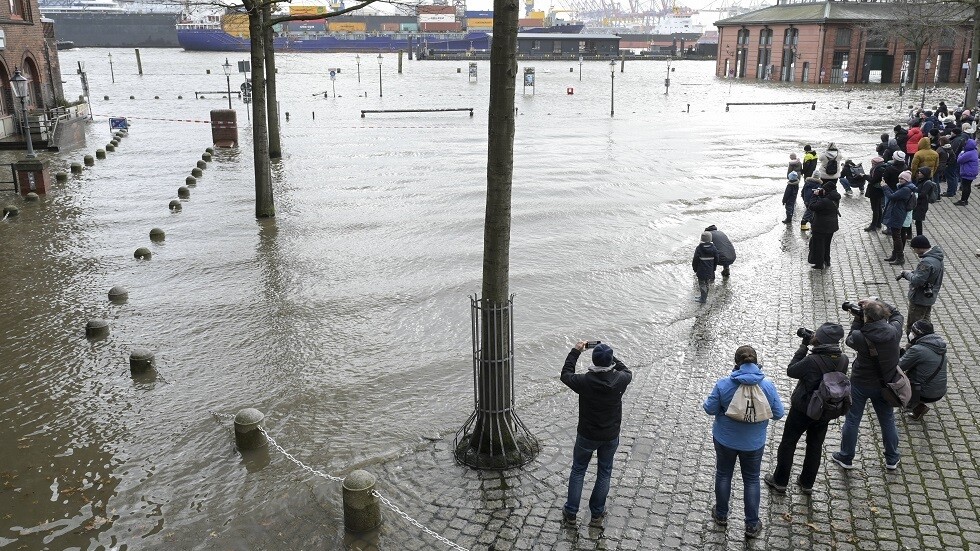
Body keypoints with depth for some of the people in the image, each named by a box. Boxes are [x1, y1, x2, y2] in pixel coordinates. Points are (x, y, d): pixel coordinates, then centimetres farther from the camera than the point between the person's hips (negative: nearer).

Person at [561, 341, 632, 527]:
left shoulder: (585, 381, -25)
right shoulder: (619, 380, -19)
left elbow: (566, 375, -4)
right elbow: (627, 372, 6)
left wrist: (575, 351, 0)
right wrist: (610, 357, 7)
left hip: (587, 436, -1)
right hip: (610, 436, 2)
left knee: (578, 470, 17)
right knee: (604, 473, 18)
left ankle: (570, 512, 26)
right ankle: (597, 514, 29)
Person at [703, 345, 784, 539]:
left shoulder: (723, 384, -22)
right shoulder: (767, 385, -18)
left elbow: (710, 409, -14)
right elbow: (778, 413, -8)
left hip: (725, 440, 0)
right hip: (753, 443, 1)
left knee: (723, 474, 21)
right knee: (751, 480, 18)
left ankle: (721, 515, 38)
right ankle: (752, 525, 27)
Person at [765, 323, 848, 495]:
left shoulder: (812, 361, -32)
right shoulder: (843, 360, -14)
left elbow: (791, 371, -17)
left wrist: (803, 347, -13)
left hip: (802, 410, -5)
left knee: (788, 443, 14)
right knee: (815, 446, 21)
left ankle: (780, 481, 27)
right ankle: (807, 483, 35)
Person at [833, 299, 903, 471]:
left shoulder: (860, 337, -30)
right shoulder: (894, 332, -20)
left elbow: (849, 340, -6)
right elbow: (897, 315, 1)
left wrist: (857, 319, -9)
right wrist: (877, 303, -5)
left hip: (860, 384, -3)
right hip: (884, 384, 3)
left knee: (852, 421, 15)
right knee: (887, 421, 21)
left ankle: (846, 458, 29)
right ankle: (892, 459, 37)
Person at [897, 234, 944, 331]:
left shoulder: (927, 262, -30)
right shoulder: (937, 257, 2)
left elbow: (916, 281, -29)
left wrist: (907, 273, -13)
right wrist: (911, 273, 2)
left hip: (919, 300, -10)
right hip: (930, 297, 10)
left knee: (912, 327, 1)